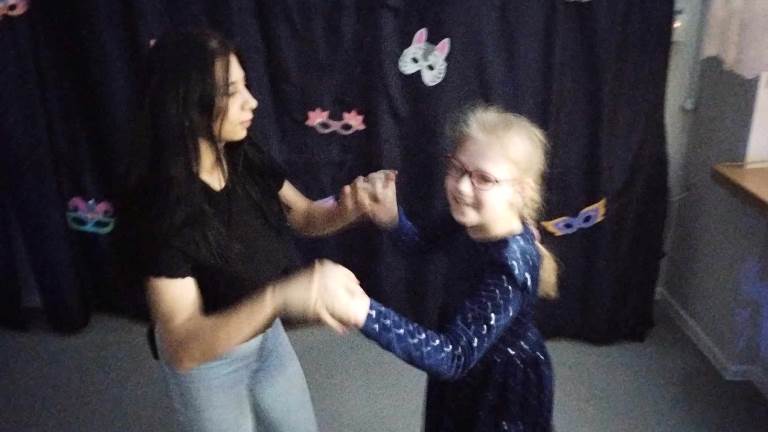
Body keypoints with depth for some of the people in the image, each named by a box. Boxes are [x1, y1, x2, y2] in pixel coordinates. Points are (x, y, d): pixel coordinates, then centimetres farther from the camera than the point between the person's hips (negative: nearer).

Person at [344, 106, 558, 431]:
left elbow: (454, 356, -42)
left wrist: (365, 313, -53)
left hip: (501, 387, -7)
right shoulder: (475, 224, -14)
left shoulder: (509, 267, -38)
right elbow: (426, 246, 3)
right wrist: (390, 218, -19)